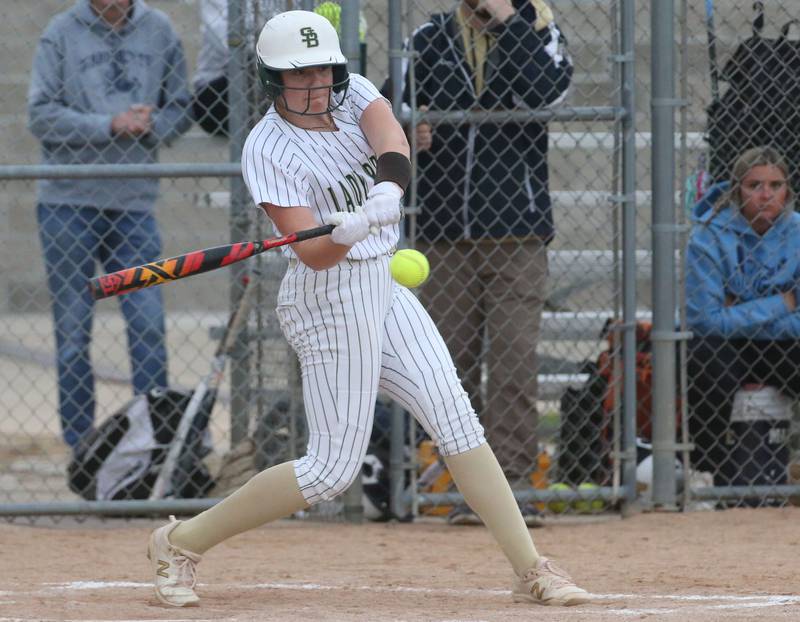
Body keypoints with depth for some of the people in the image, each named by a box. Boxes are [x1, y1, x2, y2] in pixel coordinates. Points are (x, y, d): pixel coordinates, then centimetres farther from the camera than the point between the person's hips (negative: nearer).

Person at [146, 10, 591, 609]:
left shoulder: (353, 94, 2)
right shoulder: (268, 149, -15)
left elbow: (392, 142, -20)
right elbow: (311, 253, -24)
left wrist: (388, 187, -41)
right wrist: (347, 234, -45)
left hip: (383, 288, 7)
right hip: (331, 297, -7)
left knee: (456, 419, -2)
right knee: (333, 468, -6)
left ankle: (531, 569, 0)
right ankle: (181, 543, 6)